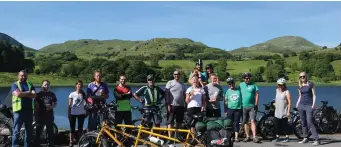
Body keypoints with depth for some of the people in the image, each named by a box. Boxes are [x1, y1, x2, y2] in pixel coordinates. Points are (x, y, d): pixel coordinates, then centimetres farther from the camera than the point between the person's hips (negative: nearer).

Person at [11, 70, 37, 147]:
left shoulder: (30, 85, 13)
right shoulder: (15, 84, 2)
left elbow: (34, 95, -3)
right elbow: (17, 94, -17)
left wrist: (23, 94, -12)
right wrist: (28, 92, -6)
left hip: (29, 110, 4)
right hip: (18, 110, -4)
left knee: (29, 130, 11)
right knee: (16, 131, -4)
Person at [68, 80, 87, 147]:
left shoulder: (83, 94, 4)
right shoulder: (72, 94, -1)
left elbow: (86, 103, 8)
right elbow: (69, 105, 1)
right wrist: (69, 114, -3)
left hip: (81, 113, 1)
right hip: (73, 113, -1)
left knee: (80, 128, 7)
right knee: (72, 128, 2)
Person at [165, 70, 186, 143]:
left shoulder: (182, 84, 14)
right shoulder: (170, 83, 1)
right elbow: (166, 94, -4)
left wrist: (185, 105, 12)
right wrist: (168, 105, -11)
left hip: (181, 106, 4)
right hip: (172, 105, -4)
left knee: (179, 122, 11)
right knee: (170, 122, -5)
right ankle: (170, 138, -4)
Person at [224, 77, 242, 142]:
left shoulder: (239, 89, 5)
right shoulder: (227, 91, 6)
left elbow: (243, 98, 12)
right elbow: (225, 101, 9)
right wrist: (225, 110, 5)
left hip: (238, 109, -1)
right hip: (230, 109, 1)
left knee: (236, 123, 1)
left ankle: (236, 137, 6)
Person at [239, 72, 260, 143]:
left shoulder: (253, 85, 3)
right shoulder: (241, 85, 9)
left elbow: (257, 94, 1)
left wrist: (256, 104, -6)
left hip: (252, 106, -3)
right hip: (244, 107, 3)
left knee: (253, 121, -13)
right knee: (245, 122, 7)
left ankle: (254, 137, -15)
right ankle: (247, 136, 16)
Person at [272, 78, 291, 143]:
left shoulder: (286, 92, -9)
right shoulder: (277, 91, 10)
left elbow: (289, 102, -12)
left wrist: (288, 111, -16)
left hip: (284, 112, -6)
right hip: (277, 112, 6)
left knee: (285, 125, -1)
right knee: (277, 125, 7)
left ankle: (287, 137, 7)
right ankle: (277, 137, 14)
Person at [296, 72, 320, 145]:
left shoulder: (311, 84, -2)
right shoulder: (300, 86, 12)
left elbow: (314, 95, -3)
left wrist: (313, 104, -12)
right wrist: (297, 103, 4)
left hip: (309, 105, -5)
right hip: (301, 106, 5)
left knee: (309, 122, -14)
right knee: (303, 123, 7)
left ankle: (317, 139, -11)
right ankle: (305, 138, 16)